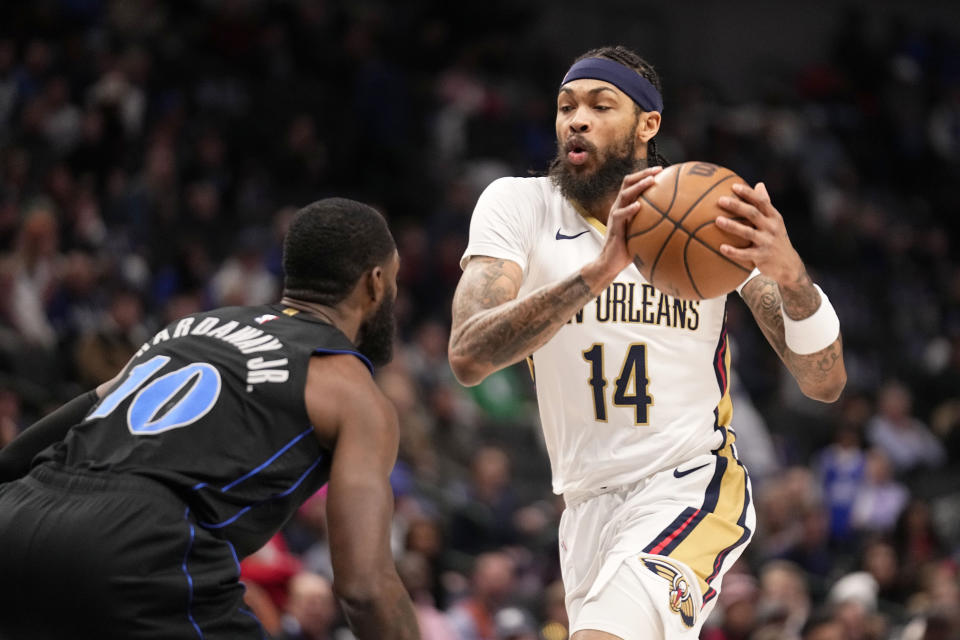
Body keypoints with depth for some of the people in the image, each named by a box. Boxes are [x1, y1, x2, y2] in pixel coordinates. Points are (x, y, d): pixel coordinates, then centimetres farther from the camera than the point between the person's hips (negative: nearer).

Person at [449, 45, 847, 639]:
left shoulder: (713, 214, -4)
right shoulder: (518, 205, -3)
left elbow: (825, 383, -9)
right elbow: (468, 357, -21)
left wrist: (791, 277, -31)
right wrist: (599, 271, -35)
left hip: (691, 485, -3)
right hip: (589, 501, 4)